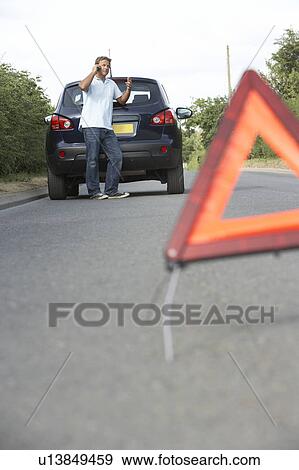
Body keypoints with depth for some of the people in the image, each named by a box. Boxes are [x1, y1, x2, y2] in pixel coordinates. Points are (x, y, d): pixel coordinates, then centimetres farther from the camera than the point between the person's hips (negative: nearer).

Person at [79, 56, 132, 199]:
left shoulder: (111, 84, 23)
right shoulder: (90, 81, 4)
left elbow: (122, 100, 28)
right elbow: (83, 86, -20)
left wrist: (128, 89, 11)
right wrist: (93, 72, -11)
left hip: (107, 128, 6)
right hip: (91, 126, -6)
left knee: (117, 157, -1)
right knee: (92, 159, -7)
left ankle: (111, 191, 3)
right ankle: (94, 191, -3)